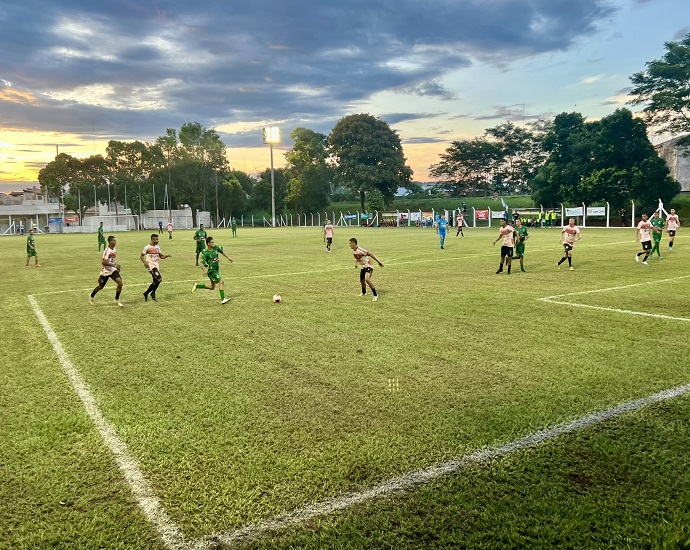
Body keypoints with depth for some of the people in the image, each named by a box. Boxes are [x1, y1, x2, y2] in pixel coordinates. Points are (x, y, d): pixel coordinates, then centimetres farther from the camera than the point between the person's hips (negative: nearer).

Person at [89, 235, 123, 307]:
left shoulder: (114, 250, 4)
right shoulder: (107, 250, -21)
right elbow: (103, 262, -28)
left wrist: (116, 266, 8)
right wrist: (113, 265, -32)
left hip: (113, 270, 6)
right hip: (106, 271, -6)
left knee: (120, 283, -13)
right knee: (101, 286, 10)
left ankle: (117, 300, 1)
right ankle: (91, 296, 39)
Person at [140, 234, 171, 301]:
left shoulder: (157, 247, 10)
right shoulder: (147, 247, -8)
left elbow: (161, 256, 17)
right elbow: (141, 256, -3)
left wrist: (167, 255, -2)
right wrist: (144, 262, -19)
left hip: (156, 266, 8)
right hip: (151, 266, -7)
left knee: (155, 282, 9)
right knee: (159, 279, -20)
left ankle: (146, 294, 26)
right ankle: (153, 293, -1)